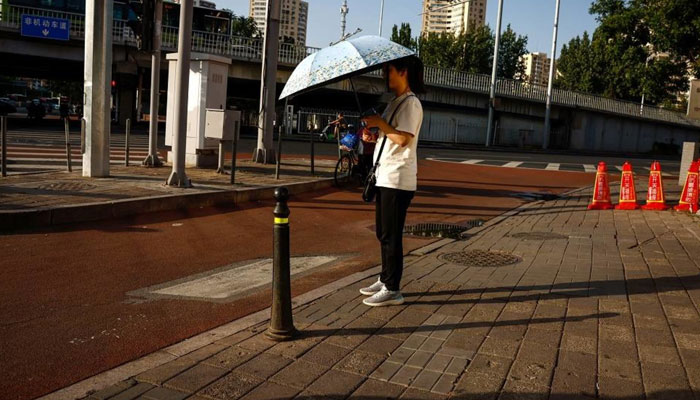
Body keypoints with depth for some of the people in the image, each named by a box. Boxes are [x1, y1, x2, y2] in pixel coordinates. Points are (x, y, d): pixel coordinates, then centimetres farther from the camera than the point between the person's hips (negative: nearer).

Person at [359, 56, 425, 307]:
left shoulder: (410, 103, -12)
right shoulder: (395, 102, 19)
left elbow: (403, 138, -22)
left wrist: (379, 123, -14)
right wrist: (372, 135, 5)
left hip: (398, 180, -10)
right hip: (385, 176, 10)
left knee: (391, 235, -5)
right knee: (383, 233, 15)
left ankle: (392, 290, 3)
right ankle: (385, 280, 27)